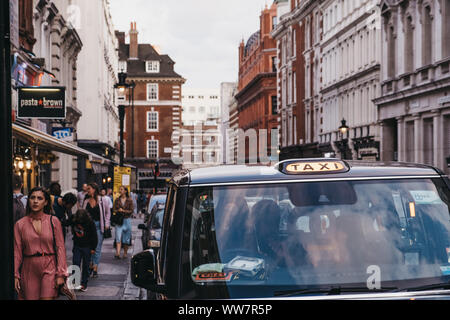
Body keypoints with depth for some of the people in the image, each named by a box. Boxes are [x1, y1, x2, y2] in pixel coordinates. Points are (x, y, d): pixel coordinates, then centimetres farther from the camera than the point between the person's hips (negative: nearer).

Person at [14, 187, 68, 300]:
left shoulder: (54, 221, 1)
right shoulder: (20, 224, 3)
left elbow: (60, 248, 0)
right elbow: (17, 251, 4)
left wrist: (61, 274, -5)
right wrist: (15, 275, -1)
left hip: (49, 269, -1)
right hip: (29, 269, 2)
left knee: (47, 297, -13)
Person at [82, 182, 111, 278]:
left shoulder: (103, 200, -1)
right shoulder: (86, 201, 8)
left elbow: (108, 212, 8)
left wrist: (106, 224, 1)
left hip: (99, 225, -3)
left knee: (97, 248, -1)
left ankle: (95, 268, 3)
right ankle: (90, 265, 20)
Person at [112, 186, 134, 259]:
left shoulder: (129, 200, 2)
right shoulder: (117, 200, 9)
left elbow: (131, 211, -2)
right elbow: (114, 209, 5)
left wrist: (123, 211, -14)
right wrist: (118, 211, -16)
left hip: (127, 220, 0)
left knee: (126, 238, 4)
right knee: (118, 237, -13)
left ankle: (125, 253, 16)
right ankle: (117, 253, -23)